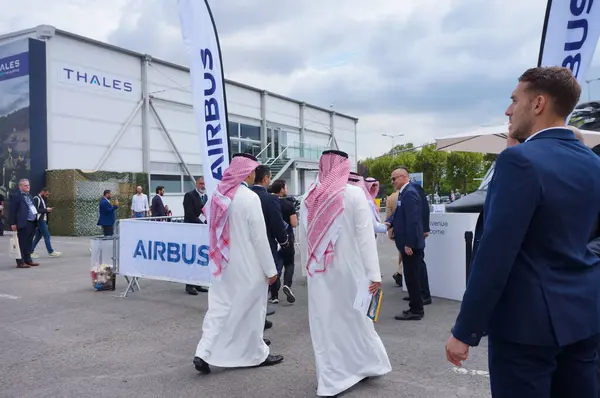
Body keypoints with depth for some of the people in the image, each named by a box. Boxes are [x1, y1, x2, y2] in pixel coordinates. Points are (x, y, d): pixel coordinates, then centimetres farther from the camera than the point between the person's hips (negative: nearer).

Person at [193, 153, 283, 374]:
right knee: (251, 309, 8)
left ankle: (204, 353, 4)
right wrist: (270, 269, -9)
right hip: (248, 265, -6)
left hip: (223, 263, 6)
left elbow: (214, 231, 10)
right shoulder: (249, 198, -18)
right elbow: (259, 237, -16)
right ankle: (257, 354, 23)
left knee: (219, 307, 11)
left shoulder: (218, 195, 2)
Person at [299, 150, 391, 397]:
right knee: (355, 318, 14)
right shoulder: (354, 194, -10)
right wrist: (374, 273, -9)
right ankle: (363, 365, 31)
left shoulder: (309, 197, 0)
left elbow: (303, 238, 6)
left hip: (319, 272, 2)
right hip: (349, 269, -2)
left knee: (325, 322, 9)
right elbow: (365, 236, -12)